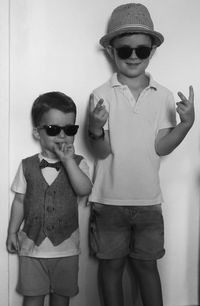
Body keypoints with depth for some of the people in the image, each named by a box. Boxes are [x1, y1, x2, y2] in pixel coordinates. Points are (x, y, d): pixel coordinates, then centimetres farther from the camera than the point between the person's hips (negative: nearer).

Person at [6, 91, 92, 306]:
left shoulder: (77, 163, -4)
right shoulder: (28, 166, -3)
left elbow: (84, 190, -22)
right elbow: (19, 201, 4)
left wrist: (68, 160, -25)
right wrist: (12, 232, 4)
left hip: (65, 247, 0)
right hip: (32, 245, 0)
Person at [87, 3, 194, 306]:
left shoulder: (163, 96, -1)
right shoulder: (102, 95, -6)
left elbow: (161, 147, -4)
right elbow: (101, 152, -8)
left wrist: (186, 123, -18)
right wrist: (96, 130, -29)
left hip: (148, 200, 1)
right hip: (109, 199, -1)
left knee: (146, 264, 15)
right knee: (111, 264, 13)